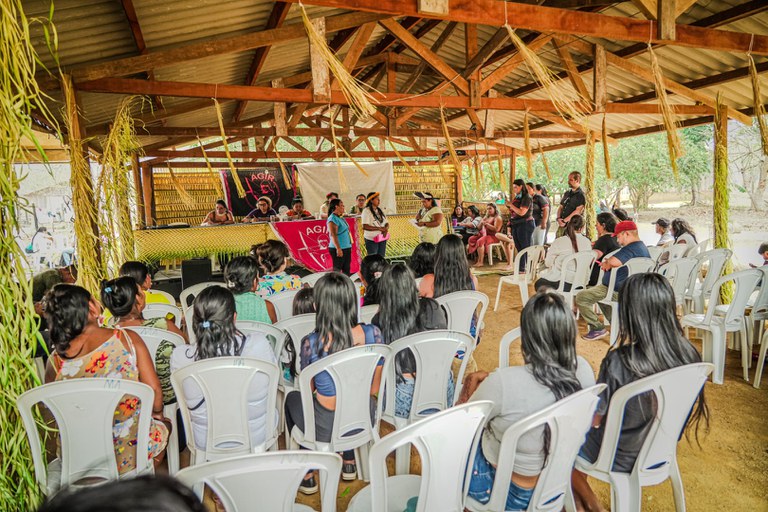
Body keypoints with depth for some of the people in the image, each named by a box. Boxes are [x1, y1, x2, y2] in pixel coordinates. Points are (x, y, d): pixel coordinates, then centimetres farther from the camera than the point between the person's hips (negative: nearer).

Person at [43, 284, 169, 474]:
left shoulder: (56, 361, -13)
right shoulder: (128, 338, -19)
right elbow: (155, 390, -15)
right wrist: (158, 416, 6)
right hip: (134, 448, -2)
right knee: (163, 428, 31)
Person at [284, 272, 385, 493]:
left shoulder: (310, 343, -23)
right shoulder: (372, 333, -17)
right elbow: (375, 388, -4)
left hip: (326, 430, -2)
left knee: (292, 398, 30)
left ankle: (307, 476, 37)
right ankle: (349, 463, 46)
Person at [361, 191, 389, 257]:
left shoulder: (380, 211, 12)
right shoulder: (366, 211, -11)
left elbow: (386, 223, 14)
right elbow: (365, 227, -20)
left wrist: (386, 229, -10)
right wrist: (379, 228, -20)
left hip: (382, 239, 7)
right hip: (371, 240, -7)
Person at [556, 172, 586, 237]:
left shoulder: (581, 195, -6)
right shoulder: (567, 193, 17)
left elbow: (578, 211, -15)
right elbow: (560, 207, 16)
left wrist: (565, 220, -16)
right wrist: (559, 218, -3)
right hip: (562, 225, 7)